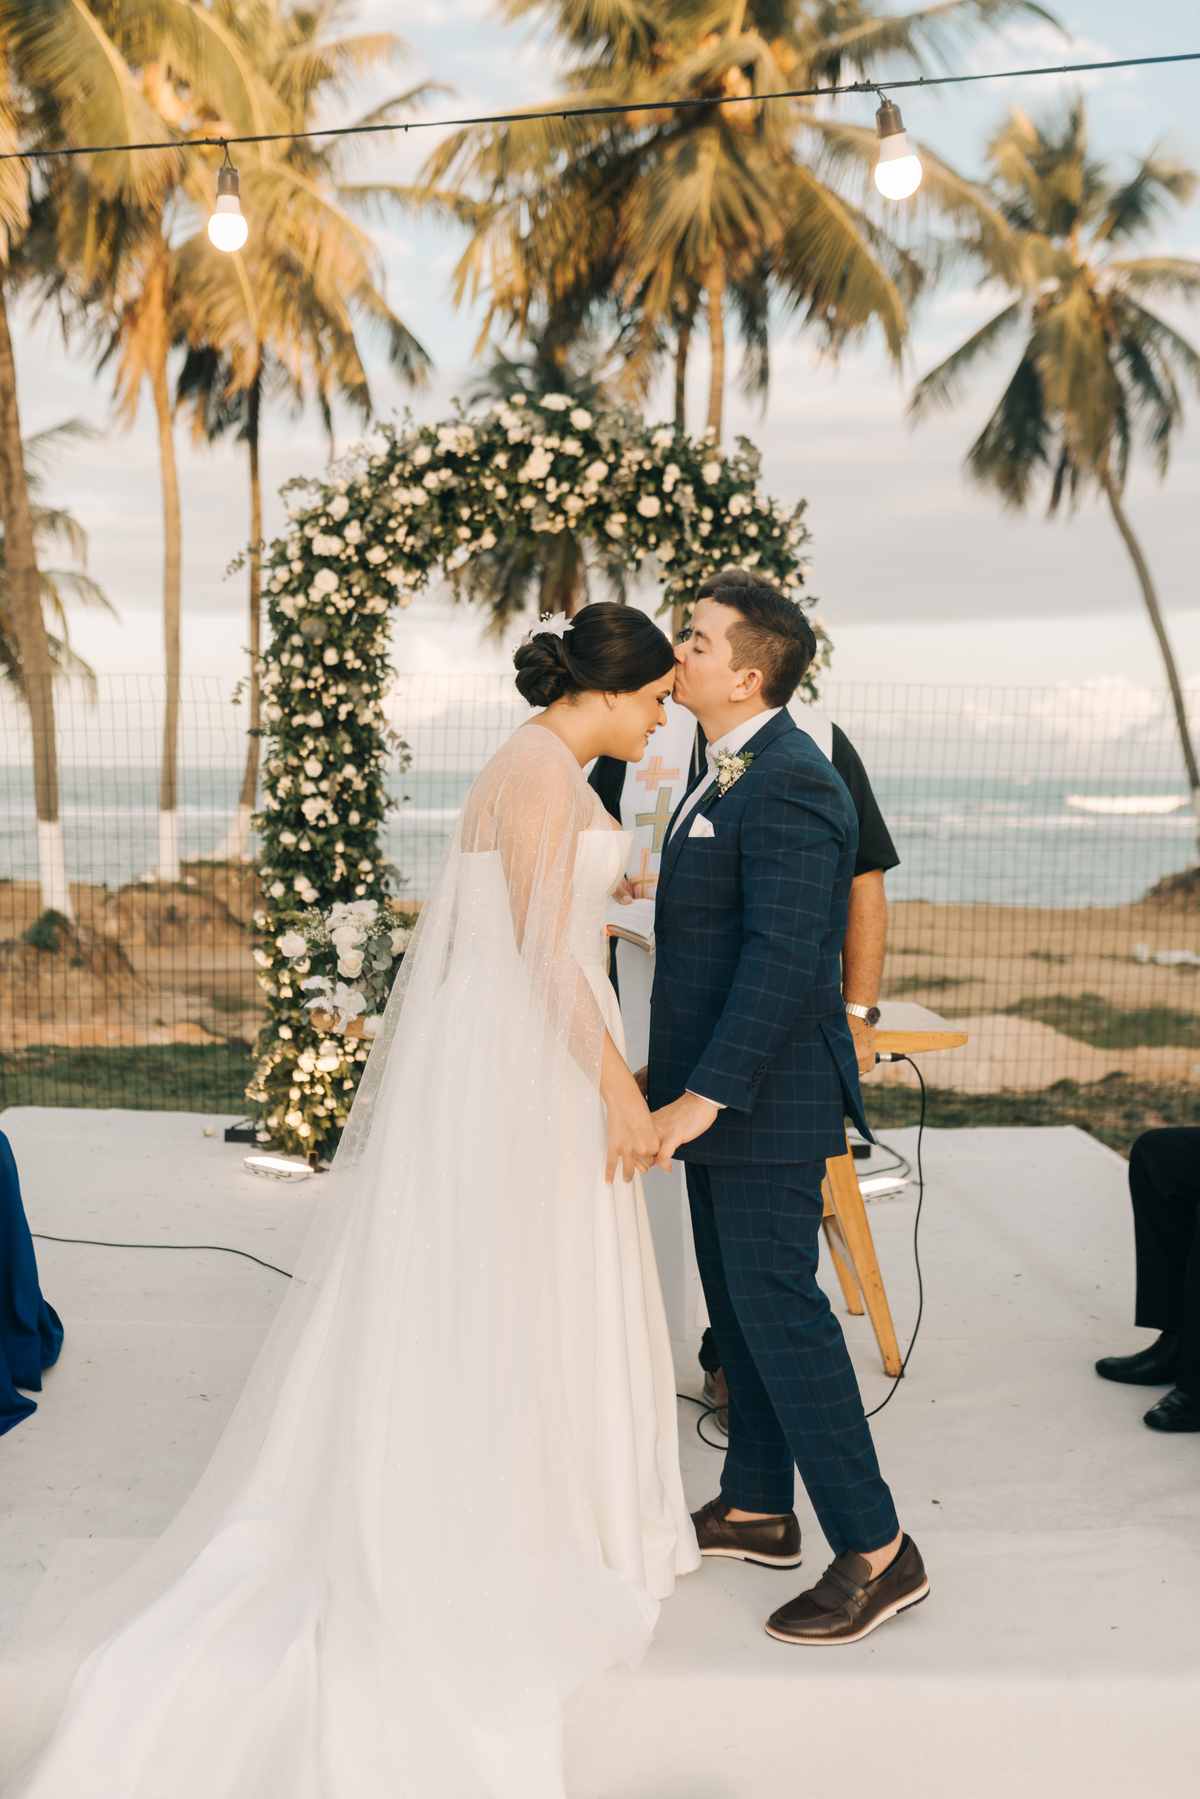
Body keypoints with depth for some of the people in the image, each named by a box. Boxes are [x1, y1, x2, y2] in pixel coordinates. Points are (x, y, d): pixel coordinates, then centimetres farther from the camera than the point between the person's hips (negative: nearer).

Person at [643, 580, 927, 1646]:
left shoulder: (789, 783, -19)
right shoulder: (731, 773, 13)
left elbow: (784, 958, -26)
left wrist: (704, 1094, -25)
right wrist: (679, 1075, 19)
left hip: (765, 1097, -10)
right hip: (721, 1087, 10)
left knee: (780, 1309, -4)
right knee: (739, 1305, 17)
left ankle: (875, 1550, 8)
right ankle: (757, 1509, 32)